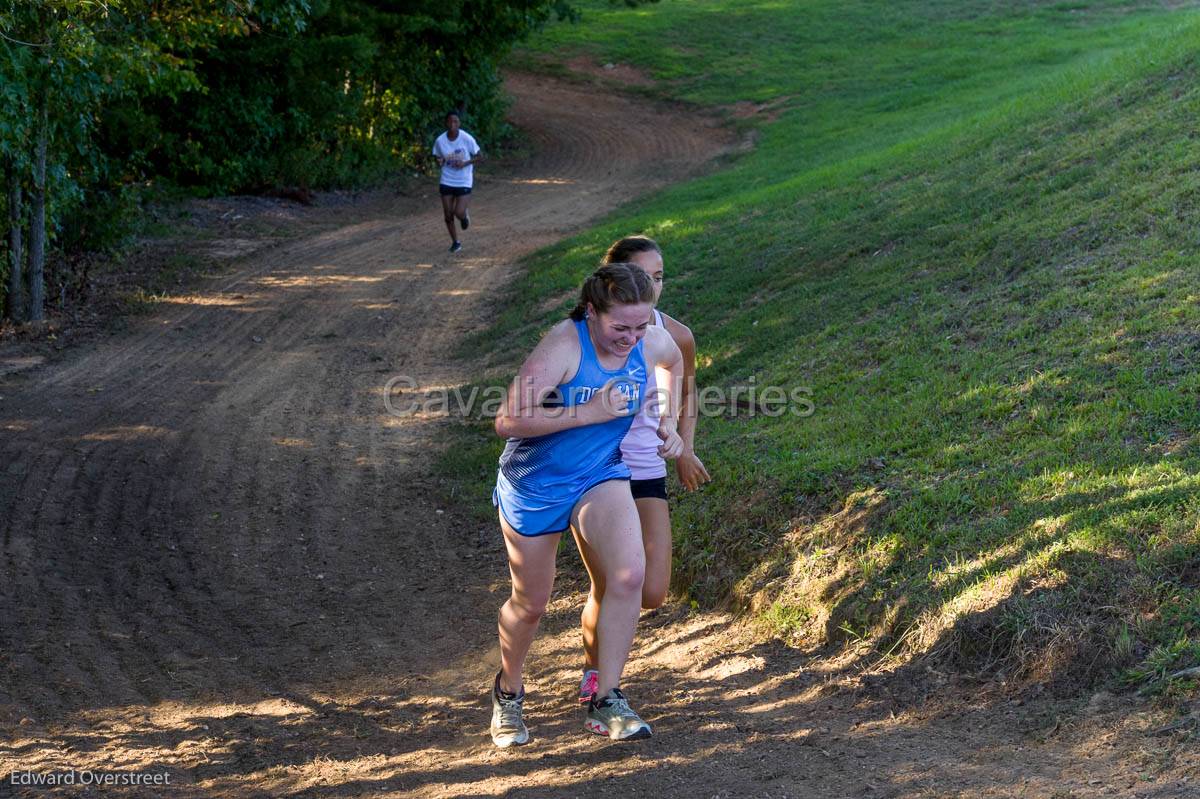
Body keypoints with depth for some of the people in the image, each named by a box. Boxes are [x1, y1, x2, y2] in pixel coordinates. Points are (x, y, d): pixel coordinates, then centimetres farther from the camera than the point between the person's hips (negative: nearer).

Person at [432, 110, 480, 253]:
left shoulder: (467, 139, -13)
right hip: (446, 182, 2)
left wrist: (465, 163, -20)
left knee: (459, 212, -13)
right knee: (448, 215, 3)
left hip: (464, 182, -2)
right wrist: (439, 162, -16)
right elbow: (438, 159, 9)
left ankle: (465, 216, 26)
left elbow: (479, 157, -4)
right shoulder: (440, 141, -6)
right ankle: (455, 242, 25)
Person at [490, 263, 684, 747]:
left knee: (629, 574, -23)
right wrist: (589, 413, -34)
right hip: (534, 484, -3)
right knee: (531, 603, 11)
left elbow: (674, 365, 17)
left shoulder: (653, 343, -10)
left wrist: (668, 423, 6)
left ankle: (605, 702, -10)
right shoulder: (563, 347, -28)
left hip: (600, 476, 4)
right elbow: (508, 421, -35)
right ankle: (508, 690, 41)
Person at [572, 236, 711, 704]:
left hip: (646, 475, 3)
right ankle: (593, 668, 30)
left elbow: (686, 392, 16)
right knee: (607, 593, -3)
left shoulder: (675, 337, -5)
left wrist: (684, 449, 8)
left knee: (651, 596, -6)